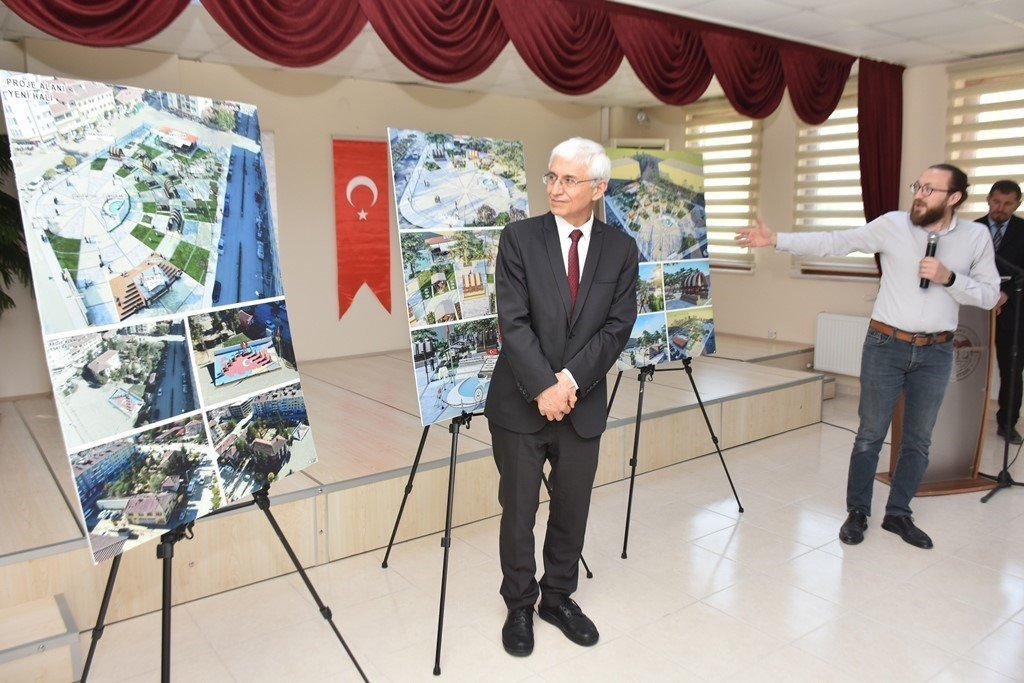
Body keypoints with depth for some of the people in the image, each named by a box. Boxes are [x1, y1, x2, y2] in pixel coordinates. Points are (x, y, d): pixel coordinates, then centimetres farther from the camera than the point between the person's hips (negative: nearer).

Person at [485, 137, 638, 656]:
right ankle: (519, 606, 29)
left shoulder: (621, 249, 2)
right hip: (520, 402, -2)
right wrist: (543, 387, -18)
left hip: (582, 403, 2)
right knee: (518, 512, 9)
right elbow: (513, 322, -11)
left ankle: (559, 597, 35)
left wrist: (571, 379, -14)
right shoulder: (519, 238, -5)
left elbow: (618, 326, -3)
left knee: (572, 511, 13)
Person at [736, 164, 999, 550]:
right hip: (886, 345, -2)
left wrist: (949, 278, -17)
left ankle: (898, 514, 27)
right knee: (870, 434, 4)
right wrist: (776, 240, -18)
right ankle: (857, 512, 19)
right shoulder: (893, 224, -6)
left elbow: (989, 295, 1)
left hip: (936, 352, 2)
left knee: (918, 440, 11)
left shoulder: (976, 236, 0)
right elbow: (834, 243, -10)